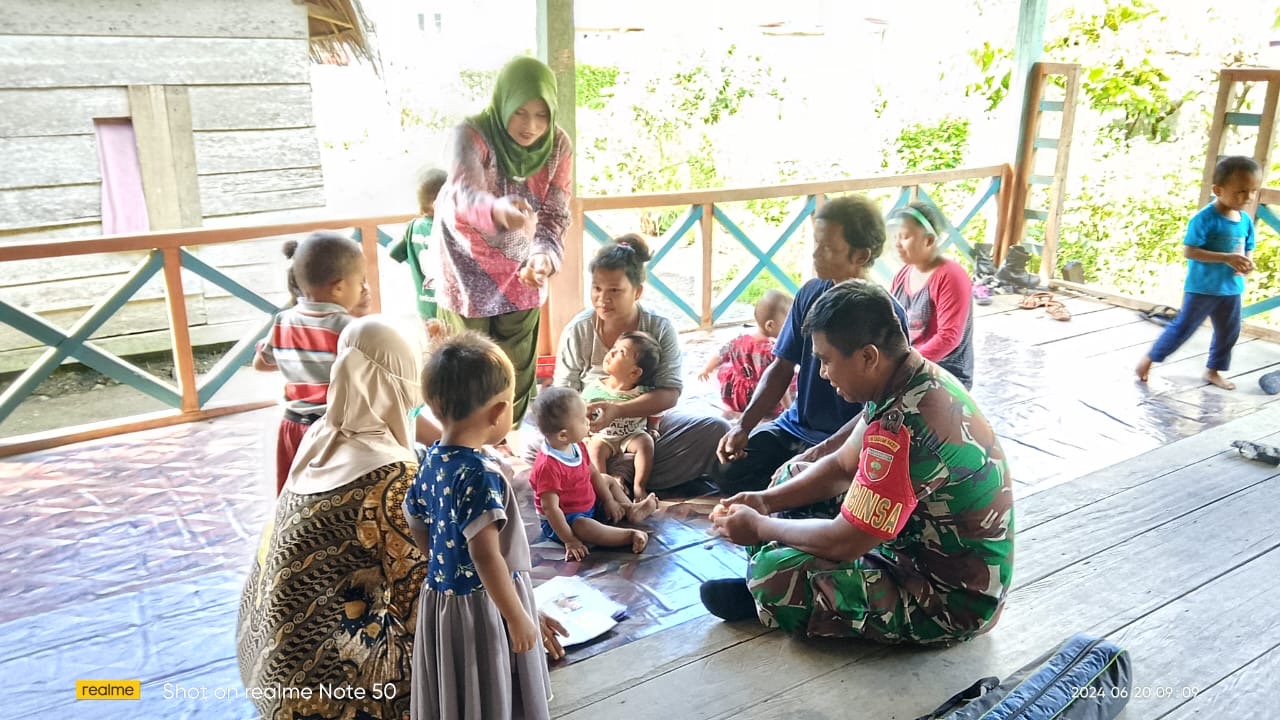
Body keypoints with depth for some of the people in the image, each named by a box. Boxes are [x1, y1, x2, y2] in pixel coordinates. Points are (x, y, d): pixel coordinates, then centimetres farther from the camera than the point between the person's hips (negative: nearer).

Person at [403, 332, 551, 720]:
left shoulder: (430, 461, -1)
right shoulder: (481, 473, -27)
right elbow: (486, 556, -28)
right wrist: (519, 617, -19)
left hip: (439, 597, 8)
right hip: (481, 606, -8)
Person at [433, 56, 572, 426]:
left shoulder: (558, 145, -12)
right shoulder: (471, 135, -25)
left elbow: (555, 213, -12)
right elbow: (465, 194, -43)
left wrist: (546, 255, -34)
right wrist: (498, 210, -67)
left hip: (521, 273, 3)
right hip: (469, 273, -3)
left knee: (517, 370, 13)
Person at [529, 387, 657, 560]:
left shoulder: (577, 446, -6)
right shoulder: (548, 466, -34)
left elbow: (593, 473, 10)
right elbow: (550, 508, -33)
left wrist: (609, 501, 9)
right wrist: (569, 540, -32)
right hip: (565, 520, -10)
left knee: (608, 480, 21)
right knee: (582, 527, -38)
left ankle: (631, 509, 8)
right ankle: (631, 536, -32)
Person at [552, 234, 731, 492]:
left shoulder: (660, 329, -9)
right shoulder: (577, 331, -7)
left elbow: (669, 393, -18)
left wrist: (618, 410, -34)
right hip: (594, 432, 0)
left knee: (717, 429, -23)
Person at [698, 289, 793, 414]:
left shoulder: (739, 341, -6)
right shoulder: (774, 350, -24)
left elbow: (718, 357, 10)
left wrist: (706, 370, 30)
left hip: (733, 398, 4)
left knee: (724, 370, 30)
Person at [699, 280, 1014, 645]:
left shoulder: (904, 426, -34)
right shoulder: (919, 379, -3)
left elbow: (843, 543, -27)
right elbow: (842, 467, 9)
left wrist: (760, 527, -11)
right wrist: (766, 501, -2)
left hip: (953, 599, -10)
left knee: (774, 575, -25)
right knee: (794, 475, 13)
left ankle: (763, 599, 8)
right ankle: (770, 593, 7)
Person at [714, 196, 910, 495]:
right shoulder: (811, 293, 1)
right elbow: (782, 367, 5)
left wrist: (821, 453, -27)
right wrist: (744, 425, -7)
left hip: (845, 443, -5)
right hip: (794, 427, 6)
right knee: (731, 475, -12)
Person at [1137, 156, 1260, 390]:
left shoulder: (1246, 220, 2)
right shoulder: (1205, 218, -19)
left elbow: (1248, 250, 14)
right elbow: (1189, 250, -23)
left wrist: (1247, 263, -10)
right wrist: (1226, 258, -29)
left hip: (1231, 288, 7)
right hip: (1202, 288, -7)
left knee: (1229, 333, 16)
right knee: (1183, 327, 1)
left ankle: (1213, 370, 33)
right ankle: (1149, 358, 17)